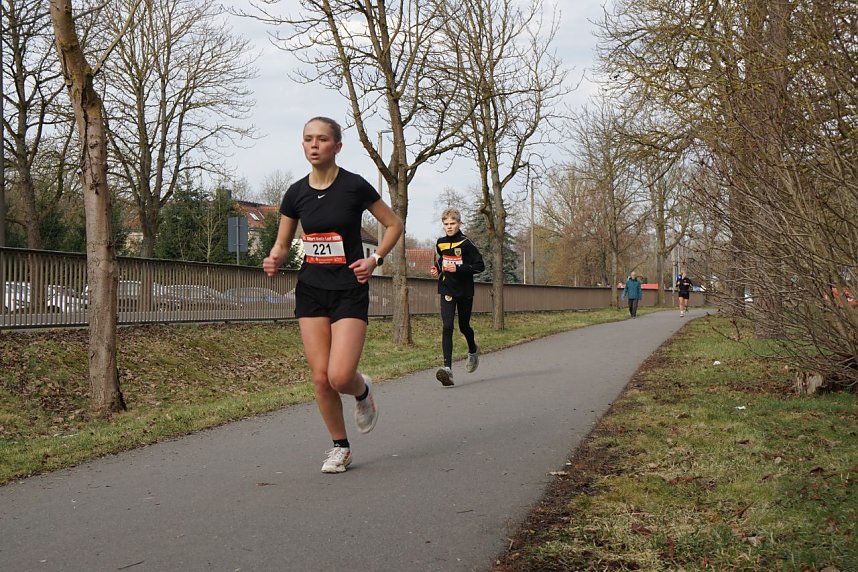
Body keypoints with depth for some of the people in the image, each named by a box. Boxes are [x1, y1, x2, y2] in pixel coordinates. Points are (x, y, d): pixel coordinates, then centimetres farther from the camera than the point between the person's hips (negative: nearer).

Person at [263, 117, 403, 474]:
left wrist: (375, 259, -9)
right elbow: (282, 244, 11)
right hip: (311, 290, 4)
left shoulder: (354, 186, -9)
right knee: (320, 377, -1)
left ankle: (362, 391, 21)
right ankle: (340, 447, 18)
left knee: (340, 376, -16)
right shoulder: (296, 193, 2)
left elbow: (394, 225, 3)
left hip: (350, 290, -4)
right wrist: (274, 261, -11)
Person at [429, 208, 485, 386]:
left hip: (465, 291, -2)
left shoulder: (465, 243, -9)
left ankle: (473, 351, 46)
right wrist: (437, 269, 8)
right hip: (447, 291, 3)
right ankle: (447, 368, -22)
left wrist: (459, 268, -21)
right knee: (447, 327, -13)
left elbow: (480, 265, -11)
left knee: (464, 327, 12)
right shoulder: (440, 243, 7)